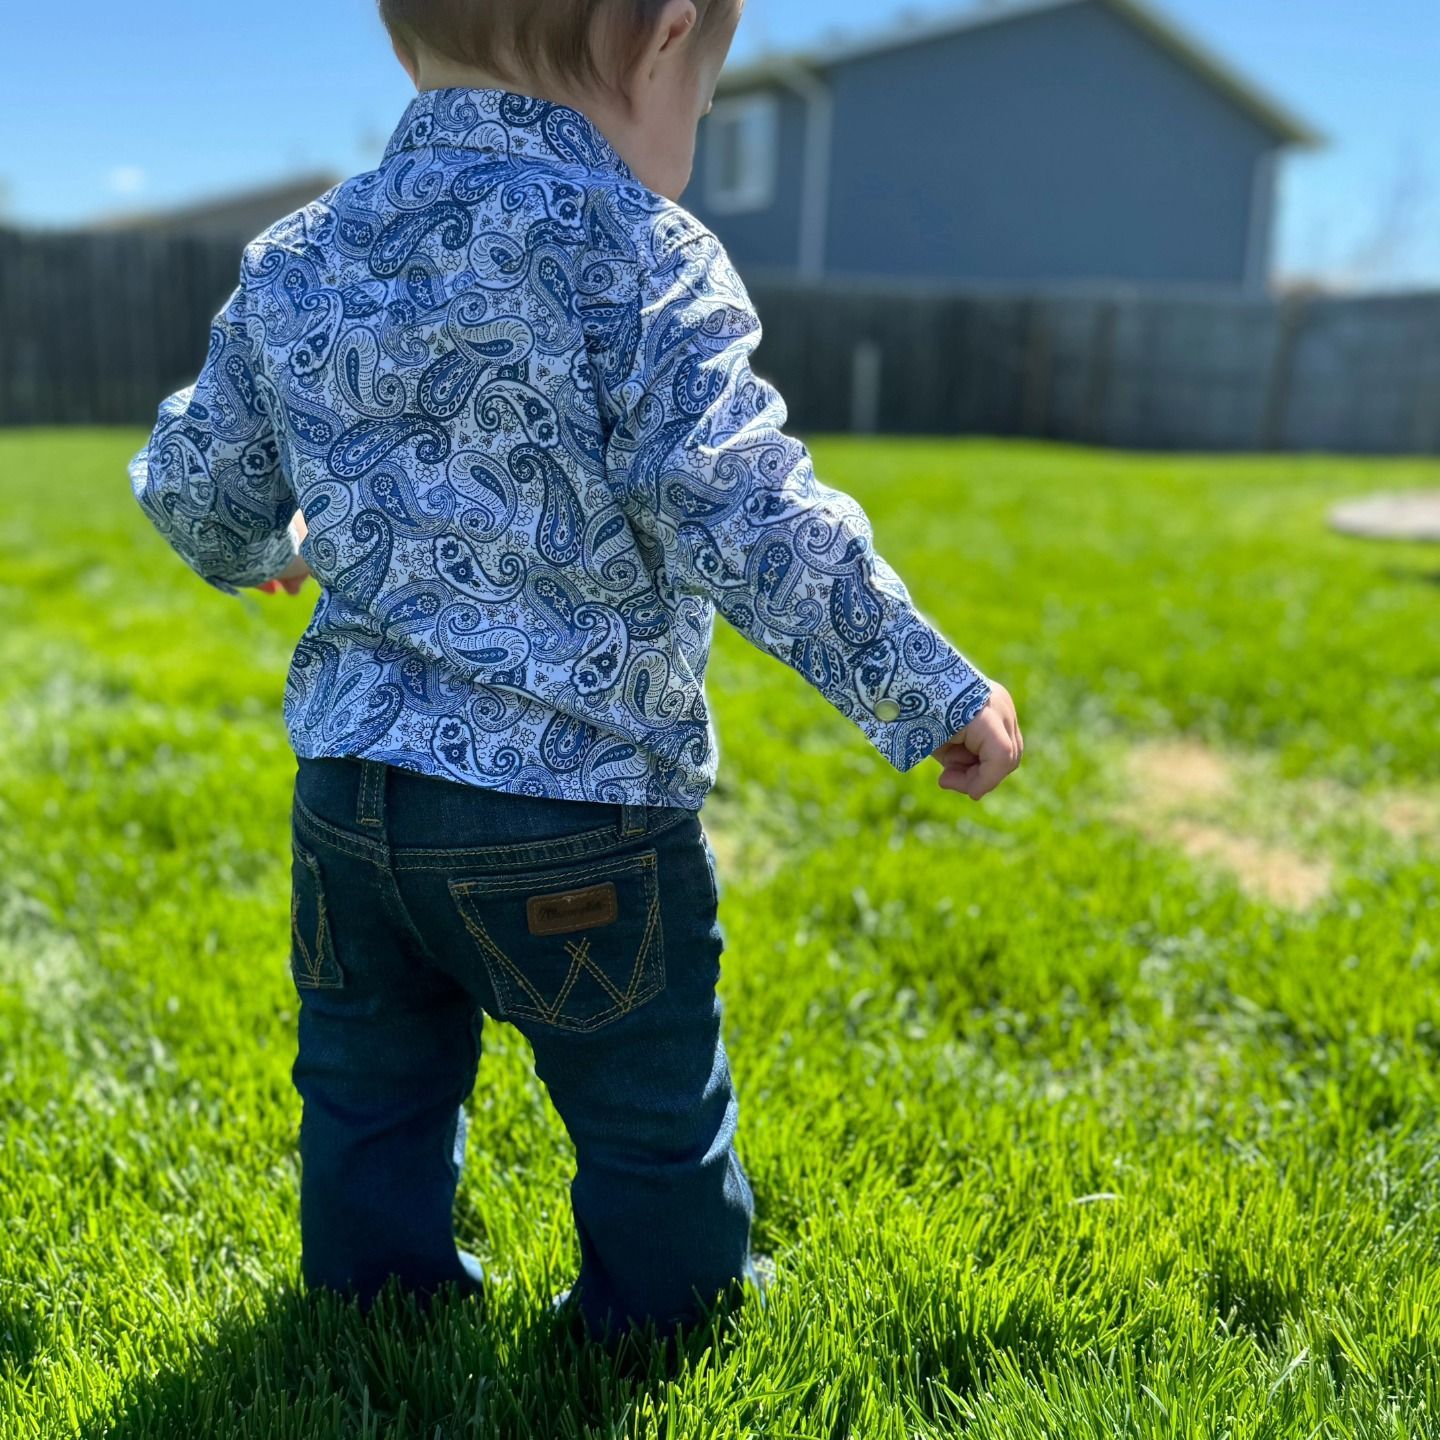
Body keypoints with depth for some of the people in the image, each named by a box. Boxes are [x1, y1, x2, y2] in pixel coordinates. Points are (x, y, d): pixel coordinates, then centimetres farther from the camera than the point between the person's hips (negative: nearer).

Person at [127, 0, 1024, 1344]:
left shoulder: (297, 264, 6)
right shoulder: (640, 261, -12)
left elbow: (194, 486, 15)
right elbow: (745, 521, -20)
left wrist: (263, 549, 37)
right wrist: (933, 691, -13)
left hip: (346, 792, 6)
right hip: (575, 810, -5)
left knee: (369, 1099, 24)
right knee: (650, 1127, 17)